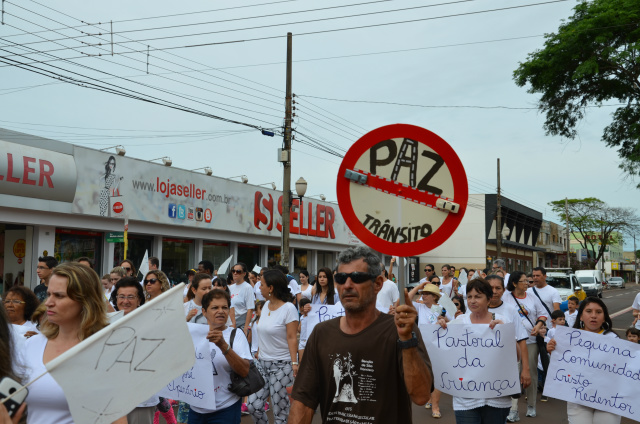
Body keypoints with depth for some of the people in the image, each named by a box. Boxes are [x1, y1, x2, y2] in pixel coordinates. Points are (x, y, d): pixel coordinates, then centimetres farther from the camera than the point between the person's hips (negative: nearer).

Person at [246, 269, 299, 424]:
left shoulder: (288, 308, -13)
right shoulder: (266, 305, 9)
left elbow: (292, 338, -15)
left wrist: (294, 363, -20)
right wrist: (259, 353, 11)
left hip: (281, 365, -7)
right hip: (263, 363, 7)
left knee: (280, 411, 0)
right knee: (253, 405, 3)